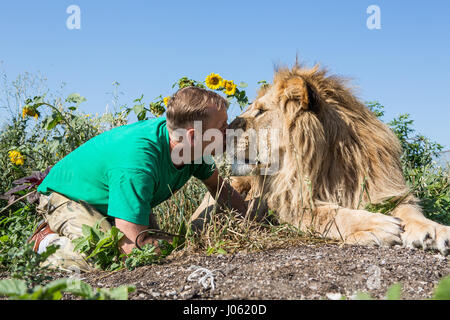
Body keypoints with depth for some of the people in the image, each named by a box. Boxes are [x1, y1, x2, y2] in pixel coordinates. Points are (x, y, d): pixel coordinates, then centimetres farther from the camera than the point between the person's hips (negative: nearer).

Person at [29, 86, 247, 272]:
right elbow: (131, 245, -40)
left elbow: (219, 187, 5)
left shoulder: (193, 145, -16)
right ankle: (51, 242, -2)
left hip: (105, 196, 9)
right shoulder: (137, 159, -41)